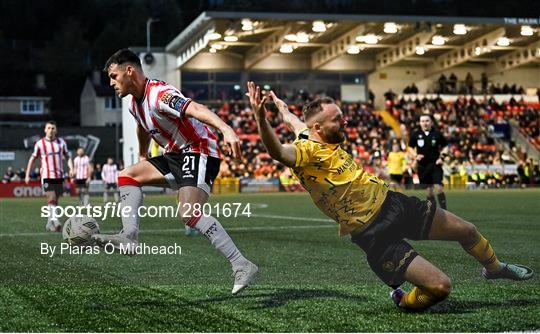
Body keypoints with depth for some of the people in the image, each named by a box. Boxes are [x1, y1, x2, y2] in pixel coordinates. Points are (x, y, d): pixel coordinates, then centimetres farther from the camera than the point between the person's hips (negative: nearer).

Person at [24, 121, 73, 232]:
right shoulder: (39, 144, 0)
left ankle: (49, 224, 21)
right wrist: (27, 175, 5)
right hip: (46, 176, -3)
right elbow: (32, 159, 8)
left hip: (59, 176, 3)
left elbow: (68, 157, 12)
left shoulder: (61, 142, 6)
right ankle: (55, 222, -25)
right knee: (51, 199, -18)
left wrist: (71, 168, -6)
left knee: (55, 201, 8)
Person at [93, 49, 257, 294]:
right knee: (128, 176, 10)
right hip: (177, 156, 10)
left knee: (189, 213, -26)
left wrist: (226, 129, -53)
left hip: (200, 153, -10)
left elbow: (196, 109, -38)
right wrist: (142, 157, 43)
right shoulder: (135, 104, 9)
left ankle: (242, 266, -24)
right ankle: (129, 237, -4)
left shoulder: (159, 94, -21)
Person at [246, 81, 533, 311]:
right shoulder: (306, 151, -23)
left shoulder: (328, 139, 2)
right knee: (440, 286, -17)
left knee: (466, 230, 17)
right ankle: (402, 300, 19)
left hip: (393, 203, 9)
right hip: (374, 233, -9)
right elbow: (278, 151, -46)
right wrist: (260, 116, -60)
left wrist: (280, 105, 40)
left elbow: (294, 122, 23)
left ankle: (494, 267, 51)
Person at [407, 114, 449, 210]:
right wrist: (415, 156, -7)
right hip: (422, 166, 2)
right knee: (429, 190, 5)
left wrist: (442, 157, -6)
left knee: (438, 186, -15)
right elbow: (410, 148, 11)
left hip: (435, 164, -2)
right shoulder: (415, 134, 2)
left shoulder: (437, 134, 0)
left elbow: (445, 147, 10)